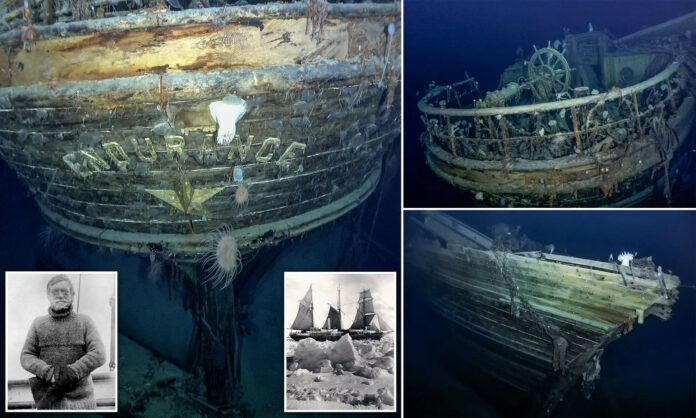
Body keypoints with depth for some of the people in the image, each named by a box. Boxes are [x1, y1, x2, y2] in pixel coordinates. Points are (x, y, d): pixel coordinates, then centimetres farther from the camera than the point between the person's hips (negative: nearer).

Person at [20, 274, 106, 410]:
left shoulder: (85, 322, 5)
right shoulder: (38, 324, 10)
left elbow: (99, 355, -5)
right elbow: (26, 357, 5)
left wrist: (72, 372, -18)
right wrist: (47, 372, -14)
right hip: (49, 400, 1)